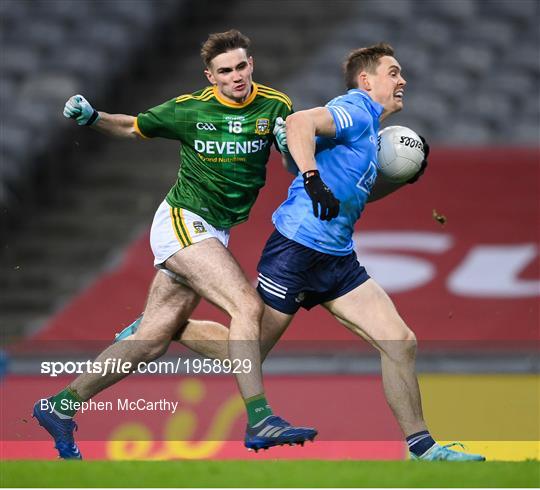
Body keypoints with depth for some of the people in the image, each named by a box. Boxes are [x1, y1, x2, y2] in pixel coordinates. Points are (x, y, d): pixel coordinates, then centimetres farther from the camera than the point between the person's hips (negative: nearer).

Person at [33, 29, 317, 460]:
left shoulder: (275, 106, 1)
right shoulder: (189, 109, -6)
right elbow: (134, 128, 9)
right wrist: (92, 117, -8)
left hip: (214, 235, 5)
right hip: (183, 221, -5)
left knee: (153, 340, 5)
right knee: (247, 306, -24)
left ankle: (60, 406, 15)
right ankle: (259, 421, -27)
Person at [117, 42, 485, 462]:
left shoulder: (370, 127, 19)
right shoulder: (355, 111, -9)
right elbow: (298, 123, -28)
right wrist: (312, 178, -40)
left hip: (337, 259, 9)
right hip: (298, 249, -9)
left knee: (400, 342, -3)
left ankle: (421, 447, 3)